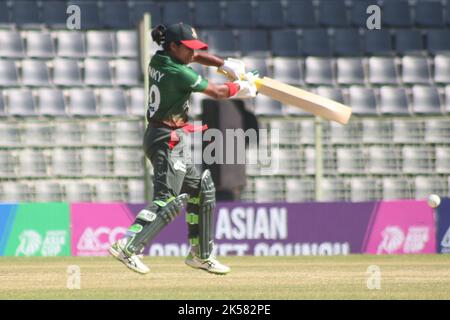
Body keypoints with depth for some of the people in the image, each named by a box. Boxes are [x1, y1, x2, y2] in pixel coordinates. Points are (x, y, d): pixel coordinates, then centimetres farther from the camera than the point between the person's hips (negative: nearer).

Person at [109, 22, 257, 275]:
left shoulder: (158, 60, 6)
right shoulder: (178, 73, -19)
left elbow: (195, 57, 22)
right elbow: (216, 92, -9)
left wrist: (225, 65, 10)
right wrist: (241, 87, 8)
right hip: (168, 140, -10)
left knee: (201, 189, 17)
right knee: (168, 199, -18)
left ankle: (201, 255, 22)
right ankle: (128, 247, -28)